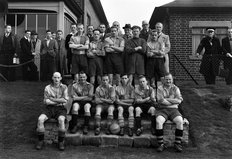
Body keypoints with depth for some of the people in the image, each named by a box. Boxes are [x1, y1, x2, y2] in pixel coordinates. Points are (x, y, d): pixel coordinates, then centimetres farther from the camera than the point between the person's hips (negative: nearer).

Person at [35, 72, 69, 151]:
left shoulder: (64, 87, 4)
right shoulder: (47, 88, 7)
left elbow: (65, 100, -7)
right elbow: (46, 101, -1)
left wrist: (52, 99, -6)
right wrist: (59, 101, -6)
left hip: (60, 109, -2)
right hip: (50, 108, 2)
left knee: (61, 120, -34)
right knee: (40, 119, -26)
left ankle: (61, 142, -19)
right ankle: (40, 141, -11)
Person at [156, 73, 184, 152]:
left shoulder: (175, 88, 12)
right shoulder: (160, 88, 6)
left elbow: (179, 100, -3)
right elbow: (160, 100, -9)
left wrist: (167, 99, -8)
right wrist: (174, 101, -4)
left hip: (173, 110, 2)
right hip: (162, 110, -2)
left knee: (180, 121, -28)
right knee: (158, 121, -32)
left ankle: (177, 143, -14)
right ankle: (161, 144, -20)